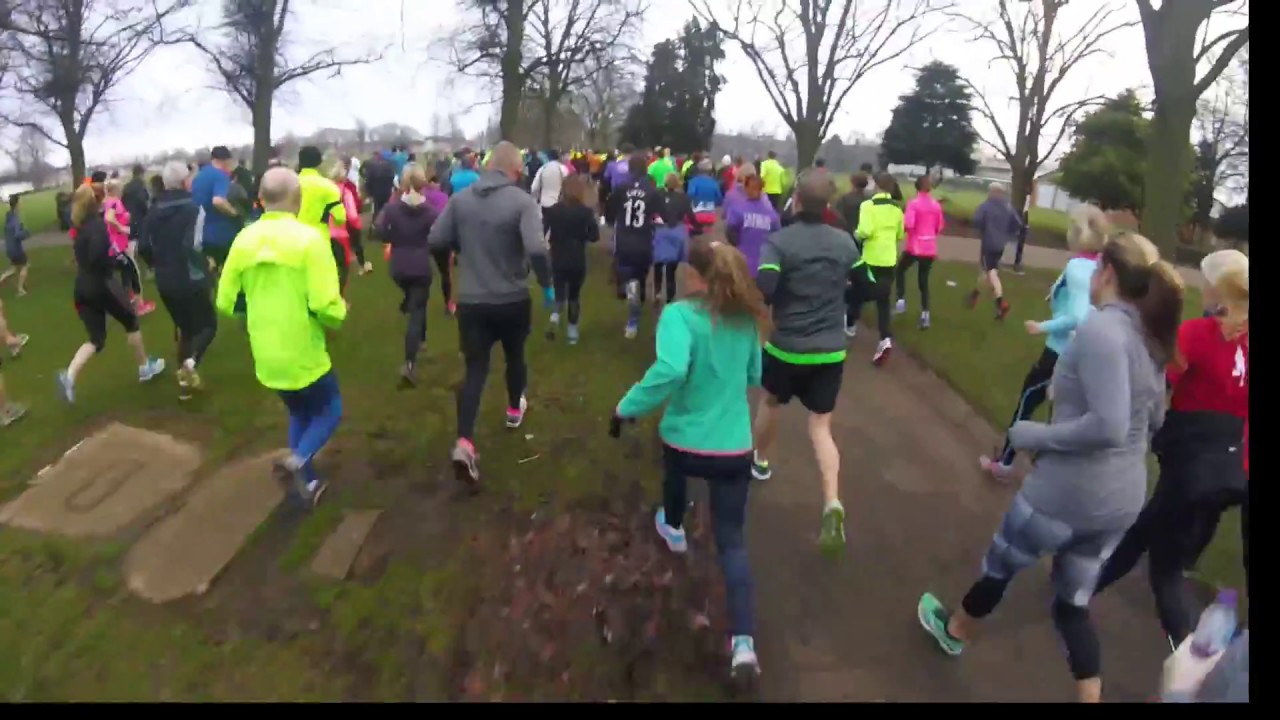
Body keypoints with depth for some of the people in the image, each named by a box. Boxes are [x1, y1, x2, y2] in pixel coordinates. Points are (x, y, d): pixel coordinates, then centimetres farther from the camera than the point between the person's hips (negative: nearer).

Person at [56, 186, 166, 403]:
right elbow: (97, 256, -29)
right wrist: (113, 262, -12)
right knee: (131, 322, 18)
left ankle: (69, 375, -12)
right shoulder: (98, 224, -15)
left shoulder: (79, 225, 9)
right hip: (102, 285, -7)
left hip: (82, 288, 7)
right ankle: (145, 367, 31)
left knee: (96, 339, 11)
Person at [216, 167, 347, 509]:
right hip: (303, 352, -5)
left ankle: (307, 483, 29)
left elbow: (226, 302, 2)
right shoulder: (309, 238, -17)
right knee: (330, 410, 17)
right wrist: (338, 318, -1)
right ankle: (296, 462, -6)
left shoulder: (244, 240, -1)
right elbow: (325, 305, -22)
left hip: (266, 354, 5)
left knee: (299, 413, 25)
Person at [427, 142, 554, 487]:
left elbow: (436, 241, -1)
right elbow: (536, 249, -27)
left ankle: (464, 442, -9)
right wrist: (547, 285, -12)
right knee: (515, 356, 24)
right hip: (513, 300, -2)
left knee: (475, 369, 5)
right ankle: (515, 409, 47)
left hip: (471, 301, 2)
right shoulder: (522, 201, -15)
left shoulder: (460, 198, -3)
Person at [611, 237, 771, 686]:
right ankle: (744, 642, -5)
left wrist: (627, 408, -21)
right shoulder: (746, 318, 2)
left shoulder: (680, 315, -16)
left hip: (685, 441, -2)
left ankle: (674, 528, 66)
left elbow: (670, 371, -33)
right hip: (734, 448, 2)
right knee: (732, 541, 9)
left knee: (676, 470, 35)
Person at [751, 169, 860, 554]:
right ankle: (832, 504, -12)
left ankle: (760, 461, 48)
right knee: (820, 426, 6)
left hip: (786, 346, -2)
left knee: (770, 401, 26)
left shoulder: (778, 241, -12)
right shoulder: (845, 242, 3)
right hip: (831, 351, 3)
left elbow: (763, 290, -25)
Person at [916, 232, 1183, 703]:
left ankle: (955, 630, 46)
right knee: (1073, 603, 20)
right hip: (1123, 498, 7)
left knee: (1001, 562, 20)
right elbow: (1154, 419, 17)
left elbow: (1108, 426, -31)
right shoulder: (1149, 335, 5)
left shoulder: (1100, 329, -22)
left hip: (1069, 490, -7)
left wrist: (1036, 435, -18)